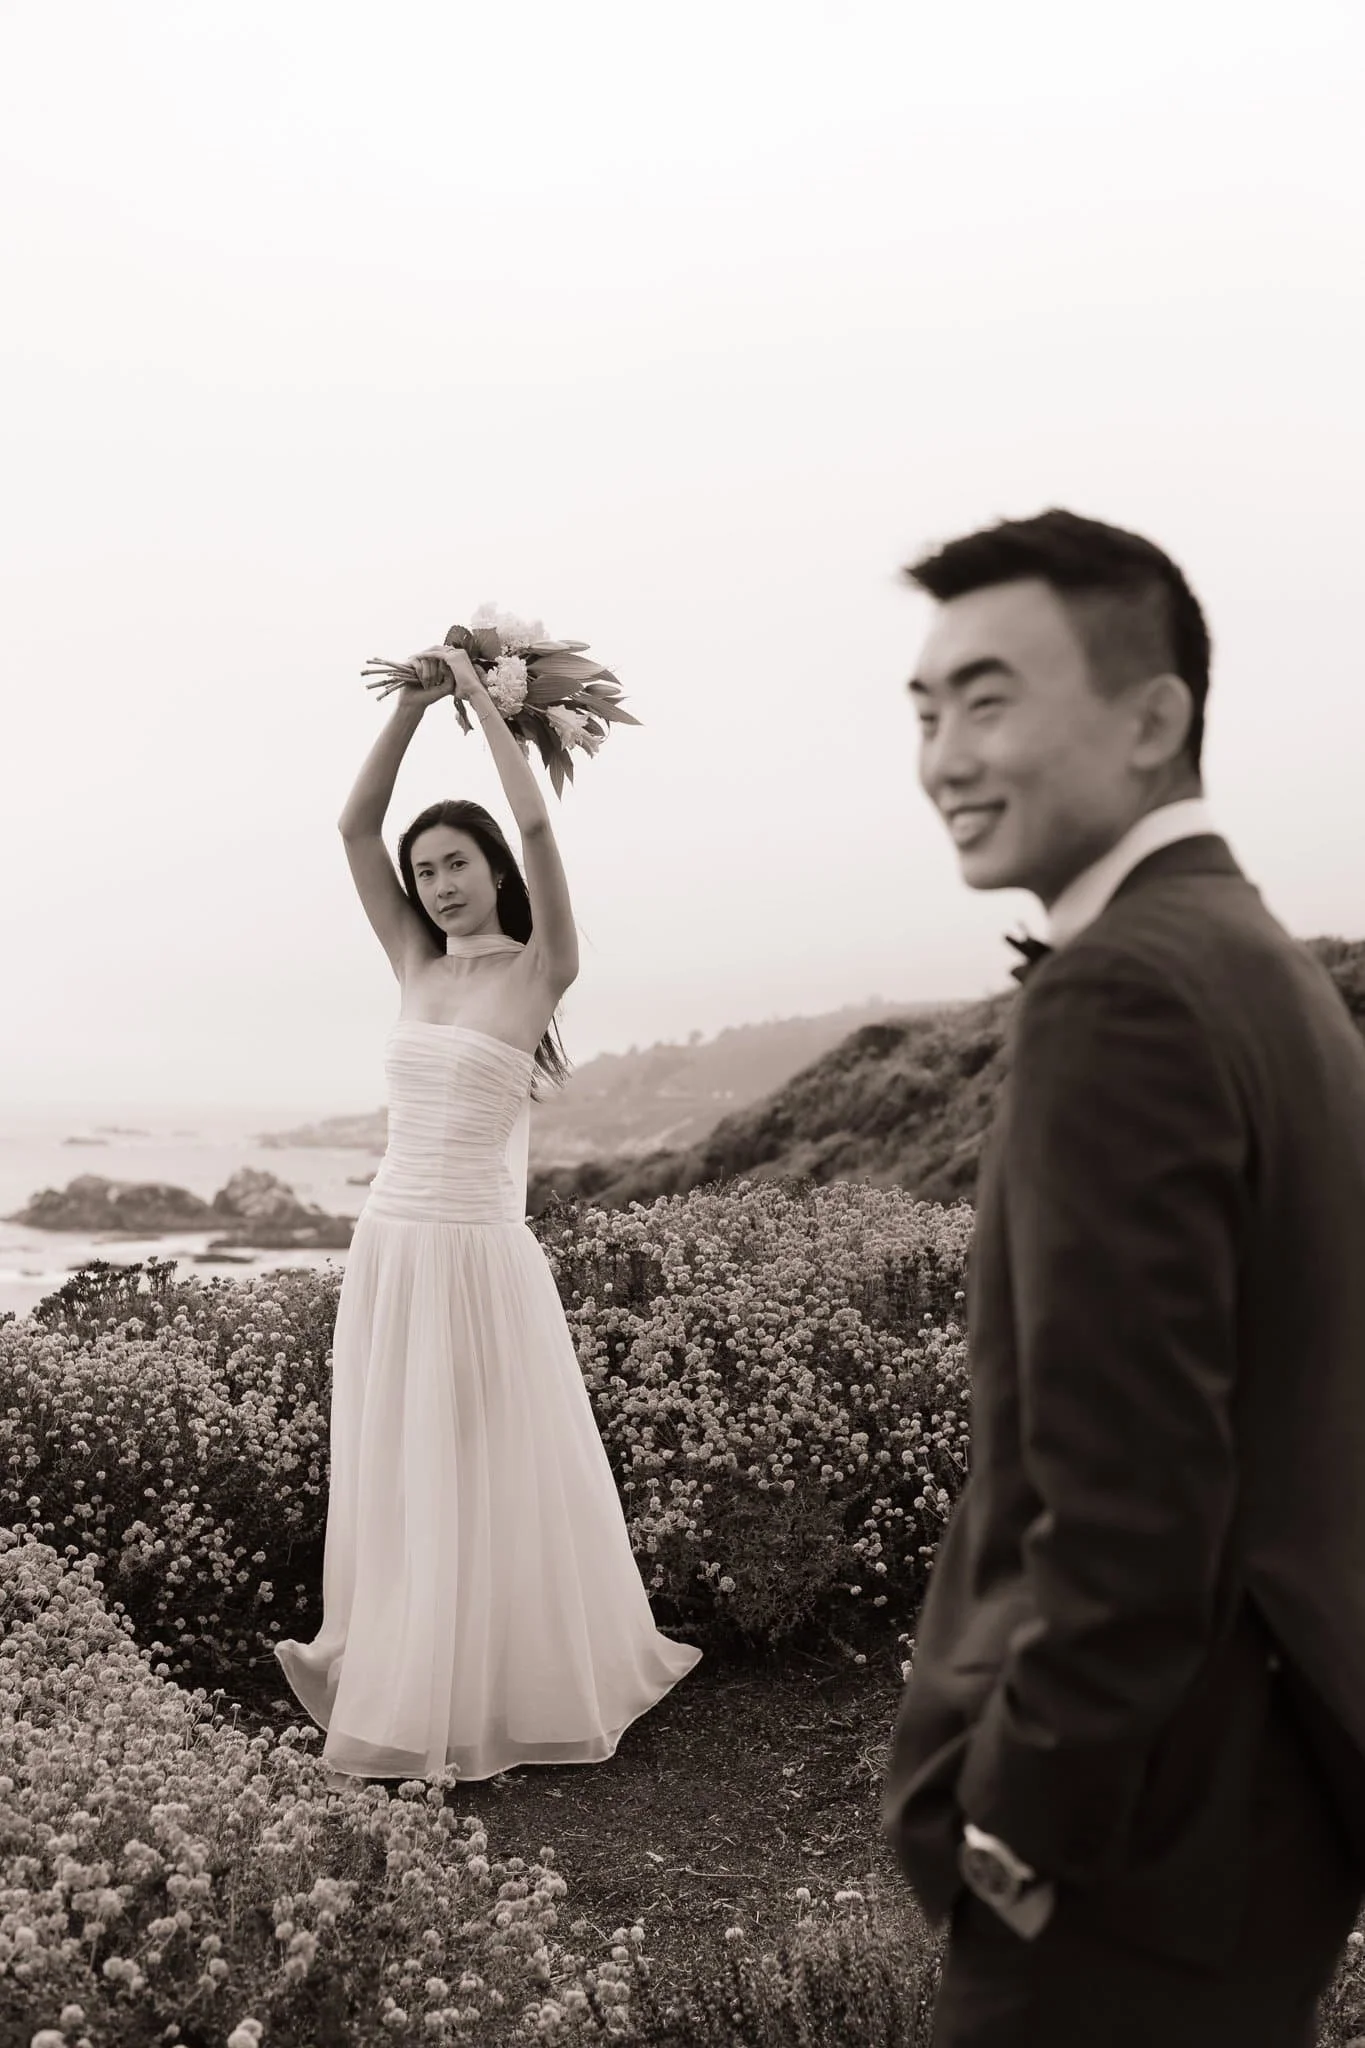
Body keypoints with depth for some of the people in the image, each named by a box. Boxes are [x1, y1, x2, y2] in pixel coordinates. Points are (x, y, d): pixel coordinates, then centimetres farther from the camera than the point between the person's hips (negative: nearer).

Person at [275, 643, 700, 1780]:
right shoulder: (416, 964, 10)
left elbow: (536, 824, -18)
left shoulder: (537, 970, -5)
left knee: (494, 1487, 4)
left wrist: (482, 697, -8)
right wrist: (413, 703, -1)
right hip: (390, 1249, 5)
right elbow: (355, 828, 5)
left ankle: (517, 1693, 20)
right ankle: (400, 1689, 26)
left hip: (481, 1258, -5)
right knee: (394, 1484, 12)